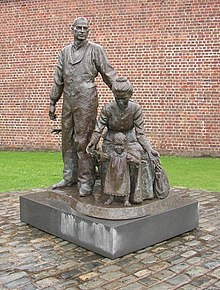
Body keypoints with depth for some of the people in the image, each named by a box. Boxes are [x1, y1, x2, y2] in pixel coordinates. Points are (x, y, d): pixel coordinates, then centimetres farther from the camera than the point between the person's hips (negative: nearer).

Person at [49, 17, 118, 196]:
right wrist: (53, 102, 16)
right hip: (68, 101, 6)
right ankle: (70, 177, 24)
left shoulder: (96, 50, 1)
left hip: (86, 102, -6)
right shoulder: (65, 52, 15)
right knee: (67, 140, 11)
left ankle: (86, 181, 4)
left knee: (83, 141, -5)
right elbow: (58, 79, 18)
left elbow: (109, 74, 1)